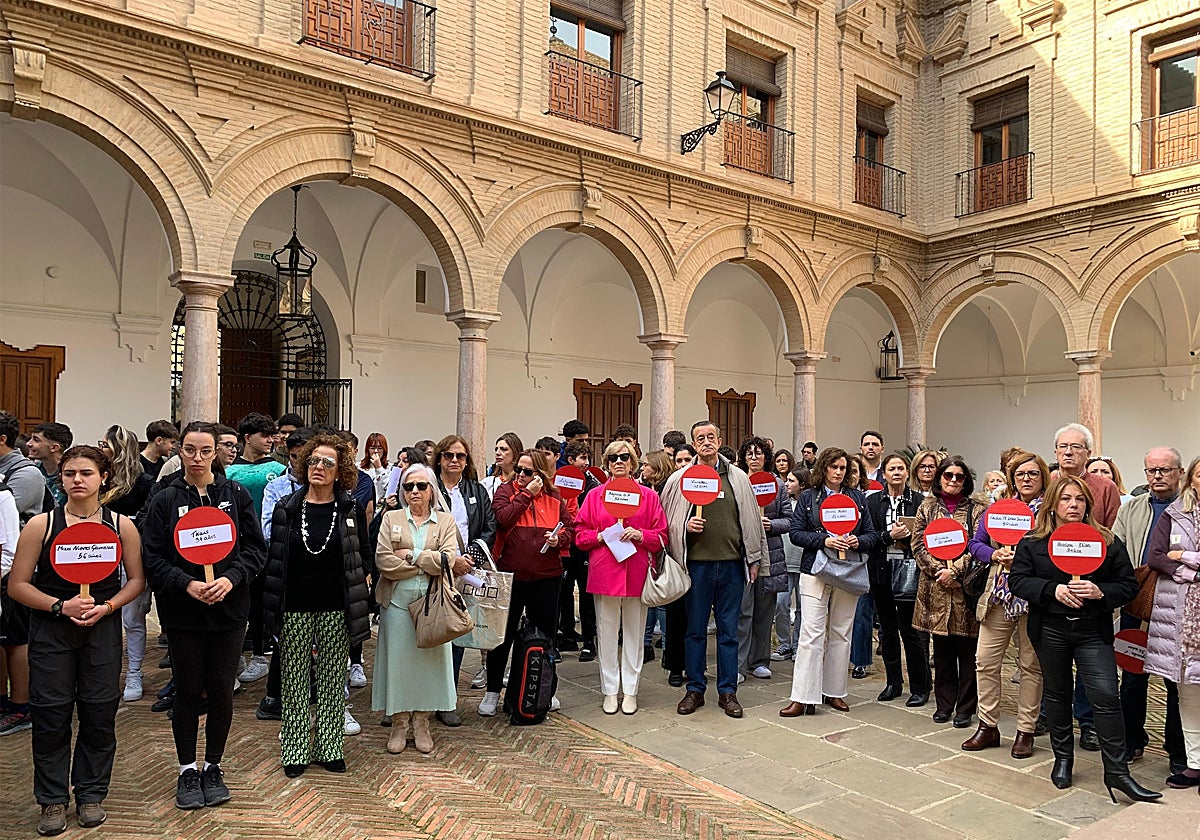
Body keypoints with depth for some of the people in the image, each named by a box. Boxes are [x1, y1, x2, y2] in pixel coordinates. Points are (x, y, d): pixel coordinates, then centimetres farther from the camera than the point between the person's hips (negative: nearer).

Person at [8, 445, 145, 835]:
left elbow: (136, 579, 5)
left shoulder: (121, 525, -2)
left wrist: (107, 606, -11)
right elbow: (18, 585, -3)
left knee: (99, 713, 5)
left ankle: (91, 794, 23)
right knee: (51, 715, 3)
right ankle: (53, 799, 20)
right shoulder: (41, 525, -5)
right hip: (50, 630, -1)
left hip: (103, 629, 1)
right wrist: (61, 605, -15)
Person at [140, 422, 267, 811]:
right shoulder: (165, 499, -1)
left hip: (230, 609, 1)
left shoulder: (236, 495, 1)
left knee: (221, 691, 7)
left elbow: (256, 548, 0)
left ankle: (213, 768, 26)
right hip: (182, 613, -1)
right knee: (188, 691, 8)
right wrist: (187, 584, -18)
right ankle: (187, 771, 26)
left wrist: (231, 578, -15)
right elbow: (152, 558, -4)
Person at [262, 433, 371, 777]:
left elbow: (365, 557, 8)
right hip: (295, 607, 1)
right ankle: (294, 750, 20)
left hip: (336, 608, 0)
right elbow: (272, 559, 5)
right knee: (294, 678, 7)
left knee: (332, 678, 8)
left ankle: (329, 747, 21)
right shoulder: (286, 508, 2)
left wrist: (359, 582, -8)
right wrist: (270, 606, -1)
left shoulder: (352, 510, 0)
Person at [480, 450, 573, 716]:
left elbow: (570, 527, 11)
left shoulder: (553, 497, 6)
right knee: (504, 634, 6)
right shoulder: (506, 490, -1)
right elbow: (502, 519, -18)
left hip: (547, 575, 3)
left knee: (545, 633, 13)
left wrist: (559, 538, -9)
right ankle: (492, 691, 21)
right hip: (510, 574, -2)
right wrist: (526, 494, -14)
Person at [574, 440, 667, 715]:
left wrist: (640, 535, -12)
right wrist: (602, 535, -11)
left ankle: (630, 691, 19)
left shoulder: (648, 495, 6)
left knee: (634, 633, 7)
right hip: (604, 572, 0)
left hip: (636, 573, 0)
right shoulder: (595, 496, 8)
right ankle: (610, 691, 17)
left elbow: (661, 536, 5)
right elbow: (580, 534, 7)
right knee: (607, 633, 5)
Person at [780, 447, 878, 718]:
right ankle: (803, 698, -4)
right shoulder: (807, 497, 3)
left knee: (841, 634, 10)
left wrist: (858, 541, -12)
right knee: (811, 633, -7)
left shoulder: (857, 497, 10)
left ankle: (834, 691, 22)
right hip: (815, 571, -3)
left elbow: (873, 535, 10)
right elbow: (795, 532, -3)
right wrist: (824, 540, -17)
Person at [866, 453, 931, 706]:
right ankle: (893, 682, 26)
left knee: (911, 631, -2)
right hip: (882, 571, 3)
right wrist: (889, 536, -16)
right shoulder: (872, 502, 6)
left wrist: (907, 537, -15)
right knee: (887, 630, 12)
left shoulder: (920, 501, 1)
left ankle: (920, 687, 12)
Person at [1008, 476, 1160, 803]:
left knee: (1106, 696, -8)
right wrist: (1053, 590, -19)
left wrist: (1100, 592, -18)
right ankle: (1063, 758, 28)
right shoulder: (1032, 542, 1)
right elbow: (1017, 580, -4)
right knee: (1056, 693, 12)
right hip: (1050, 630, 1)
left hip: (1093, 631, 0)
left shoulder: (1108, 542, 2)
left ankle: (1117, 772, 3)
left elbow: (1129, 586, 2)